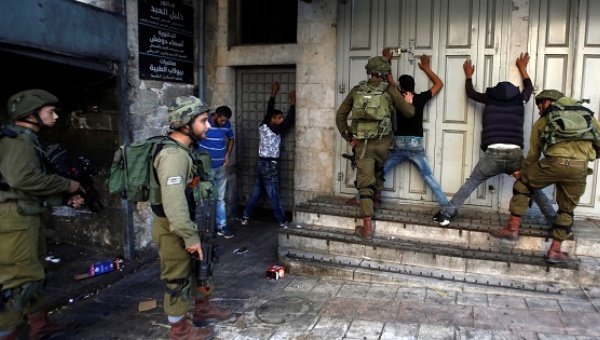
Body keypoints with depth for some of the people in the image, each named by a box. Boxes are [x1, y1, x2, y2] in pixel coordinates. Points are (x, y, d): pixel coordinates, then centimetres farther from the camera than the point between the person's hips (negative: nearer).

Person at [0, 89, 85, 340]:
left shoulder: (27, 139, 18)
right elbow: (22, 178, -28)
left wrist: (65, 199, 8)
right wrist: (66, 185, -17)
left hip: (27, 218, 11)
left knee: (32, 274, 20)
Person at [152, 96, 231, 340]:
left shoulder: (183, 150, 8)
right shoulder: (173, 155, -26)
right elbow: (174, 203, -33)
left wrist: (194, 232, 20)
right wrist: (191, 237, -27)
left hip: (184, 225, 10)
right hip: (173, 229, -10)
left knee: (198, 268, 24)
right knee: (178, 279, 6)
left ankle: (202, 309, 43)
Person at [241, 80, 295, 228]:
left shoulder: (263, 127, 5)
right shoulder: (274, 130, -15)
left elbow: (268, 111, 16)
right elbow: (290, 120, -13)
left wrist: (273, 93, 23)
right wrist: (293, 102, -6)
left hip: (261, 164, 8)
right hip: (269, 165, -8)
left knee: (255, 192, 15)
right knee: (274, 196, -3)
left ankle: (245, 217, 22)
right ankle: (283, 222, 5)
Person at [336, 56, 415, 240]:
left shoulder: (356, 90, 7)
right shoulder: (390, 90, 0)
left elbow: (340, 115, 7)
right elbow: (409, 113, 6)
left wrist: (348, 137, 13)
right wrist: (408, 102, 27)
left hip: (362, 143, 1)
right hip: (382, 142, 0)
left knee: (365, 183, 2)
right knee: (379, 168, 34)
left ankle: (367, 227, -2)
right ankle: (377, 193, 49)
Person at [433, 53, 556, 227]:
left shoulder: (490, 99, 14)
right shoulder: (519, 100, 17)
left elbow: (470, 92, 33)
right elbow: (529, 87, 40)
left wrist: (469, 75, 49)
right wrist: (522, 68, 54)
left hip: (493, 154, -1)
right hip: (515, 154, 1)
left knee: (471, 183, 10)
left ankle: (446, 214, 6)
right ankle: (553, 219, 19)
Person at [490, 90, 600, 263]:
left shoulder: (542, 121, 23)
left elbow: (533, 154, 27)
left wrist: (523, 172, 43)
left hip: (555, 162, -2)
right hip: (580, 168, 3)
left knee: (522, 184, 21)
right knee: (567, 208, 19)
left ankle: (512, 228, 19)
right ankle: (555, 250, 22)